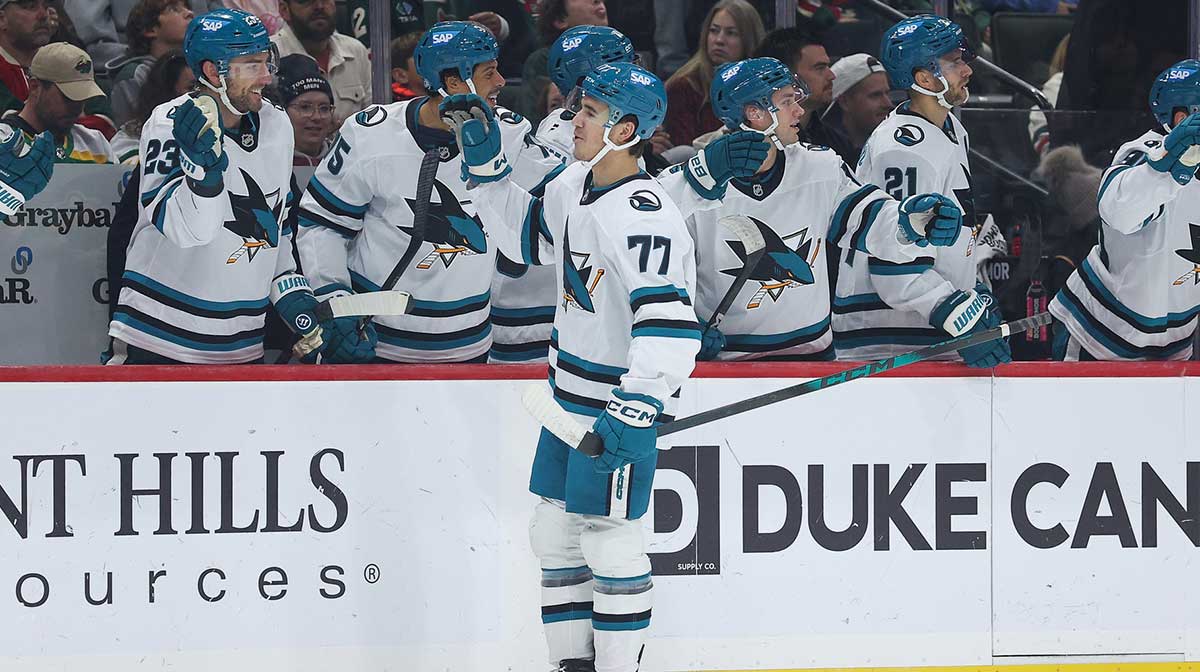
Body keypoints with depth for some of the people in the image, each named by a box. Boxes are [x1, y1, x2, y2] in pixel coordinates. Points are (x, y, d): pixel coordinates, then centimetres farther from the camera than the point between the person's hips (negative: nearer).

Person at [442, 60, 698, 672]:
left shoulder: (642, 215, -26)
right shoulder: (576, 184, 2)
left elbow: (668, 322, -35)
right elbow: (527, 236, 22)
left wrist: (638, 405, -43)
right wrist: (485, 165, 14)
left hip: (623, 397, -9)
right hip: (571, 390, 9)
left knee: (607, 538, -3)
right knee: (555, 528, 15)